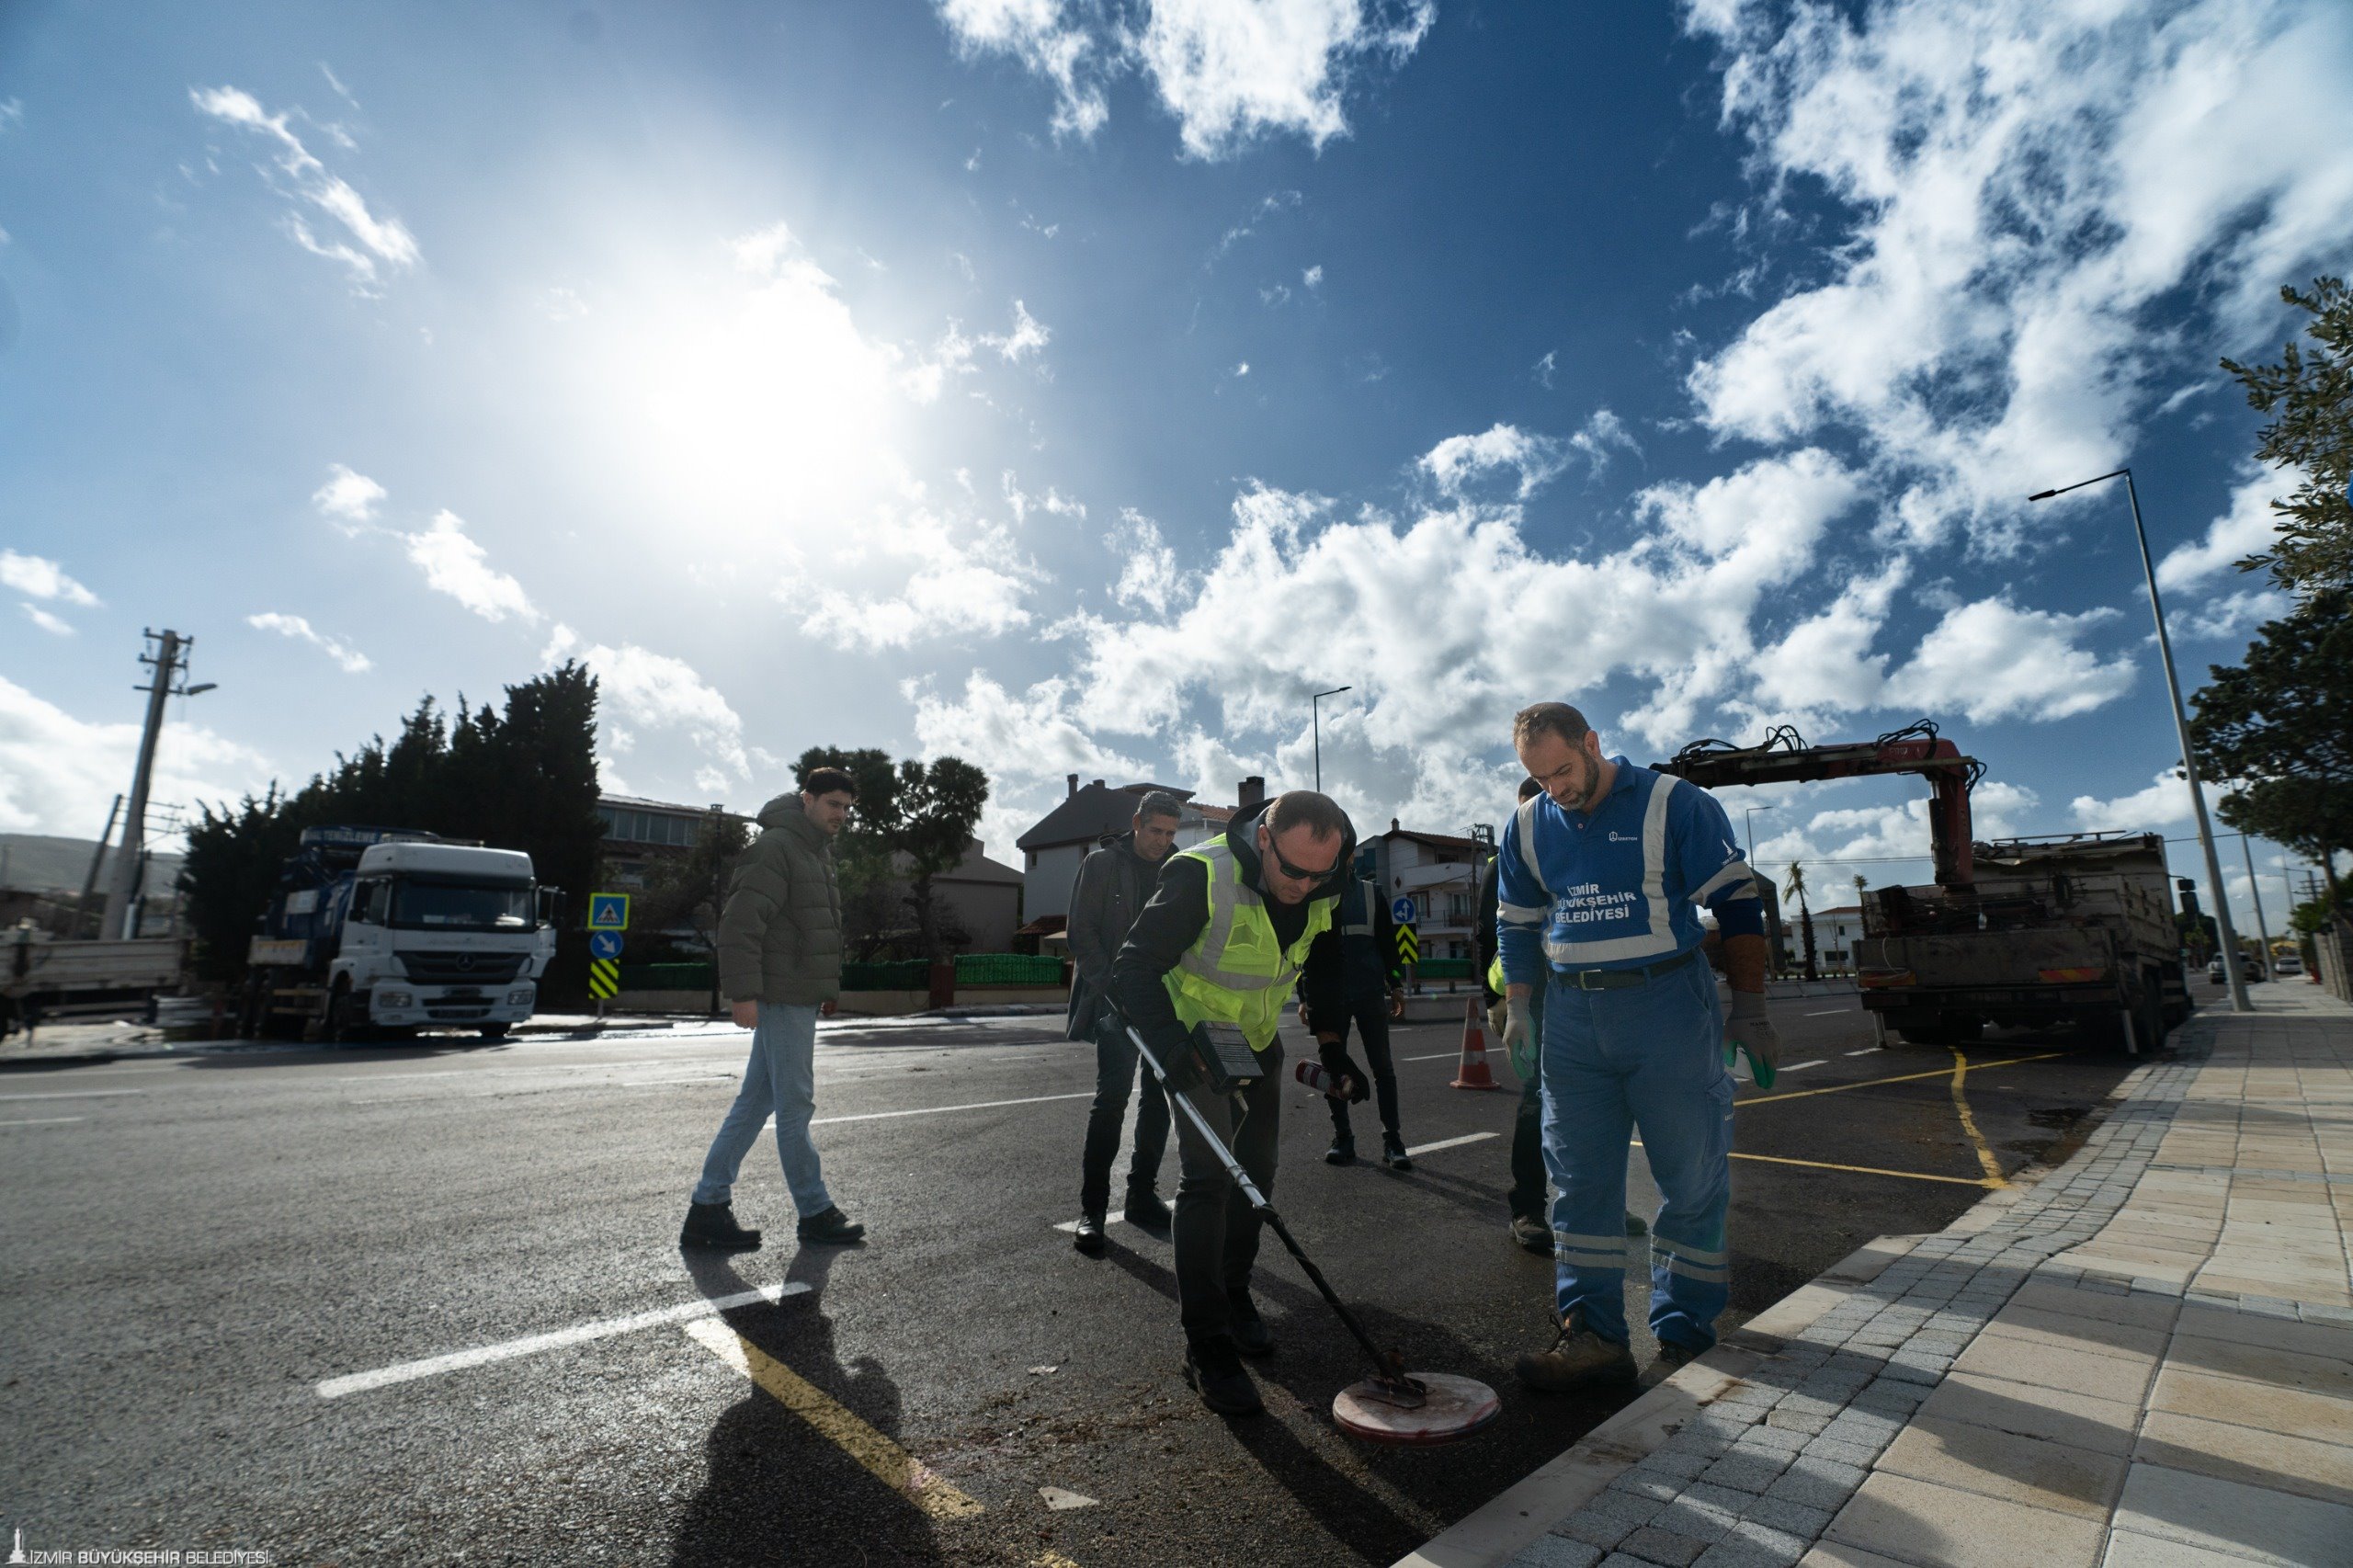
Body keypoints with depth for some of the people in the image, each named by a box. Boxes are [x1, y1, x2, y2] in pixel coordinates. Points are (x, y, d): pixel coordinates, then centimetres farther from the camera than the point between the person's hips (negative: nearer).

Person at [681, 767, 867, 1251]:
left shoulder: (815, 850, 18)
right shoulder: (775, 845, -13)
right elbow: (740, 923, -20)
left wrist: (827, 987, 22)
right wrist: (743, 992, -23)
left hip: (801, 998, 10)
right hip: (782, 998, -10)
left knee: (756, 1101, 13)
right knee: (795, 1105, 0)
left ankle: (707, 1210, 21)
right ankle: (816, 1213, 12)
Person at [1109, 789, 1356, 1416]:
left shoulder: (1321, 890, -15)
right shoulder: (1202, 876, -35)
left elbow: (1322, 964, 6)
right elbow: (1133, 970, -30)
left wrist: (1330, 1044, 1)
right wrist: (1169, 1044, -44)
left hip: (1259, 1038, 6)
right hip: (1195, 1035, -6)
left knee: (1256, 1168, 14)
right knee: (1208, 1174, -14)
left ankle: (1233, 1292, 36)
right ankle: (1206, 1346, 0)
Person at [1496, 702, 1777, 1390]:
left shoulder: (1675, 804, -5)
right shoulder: (1527, 826, 7)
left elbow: (1737, 904, -2)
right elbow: (1516, 926, 15)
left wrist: (1748, 1011, -4)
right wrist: (1518, 1010, 9)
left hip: (1667, 1005, -3)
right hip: (1570, 1017, 4)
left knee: (1693, 1179, 5)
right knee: (1580, 1183, 7)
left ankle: (1685, 1333, 21)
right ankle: (1592, 1331, 17)